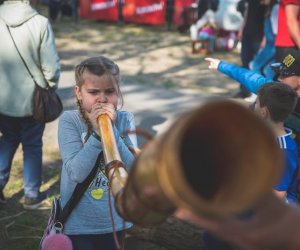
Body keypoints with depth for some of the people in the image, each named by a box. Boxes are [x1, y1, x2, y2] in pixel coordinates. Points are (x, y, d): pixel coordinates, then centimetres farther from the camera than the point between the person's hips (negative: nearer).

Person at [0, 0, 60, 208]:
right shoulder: (40, 23, -16)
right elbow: (51, 66, -14)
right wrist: (51, 86, 6)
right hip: (33, 98, -2)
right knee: (32, 146, 13)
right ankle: (32, 195, 23)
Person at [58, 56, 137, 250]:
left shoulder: (125, 120, -6)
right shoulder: (69, 120, -13)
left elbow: (131, 168, -17)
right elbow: (77, 173, -22)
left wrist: (111, 129, -25)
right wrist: (97, 133, -29)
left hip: (115, 219, 3)